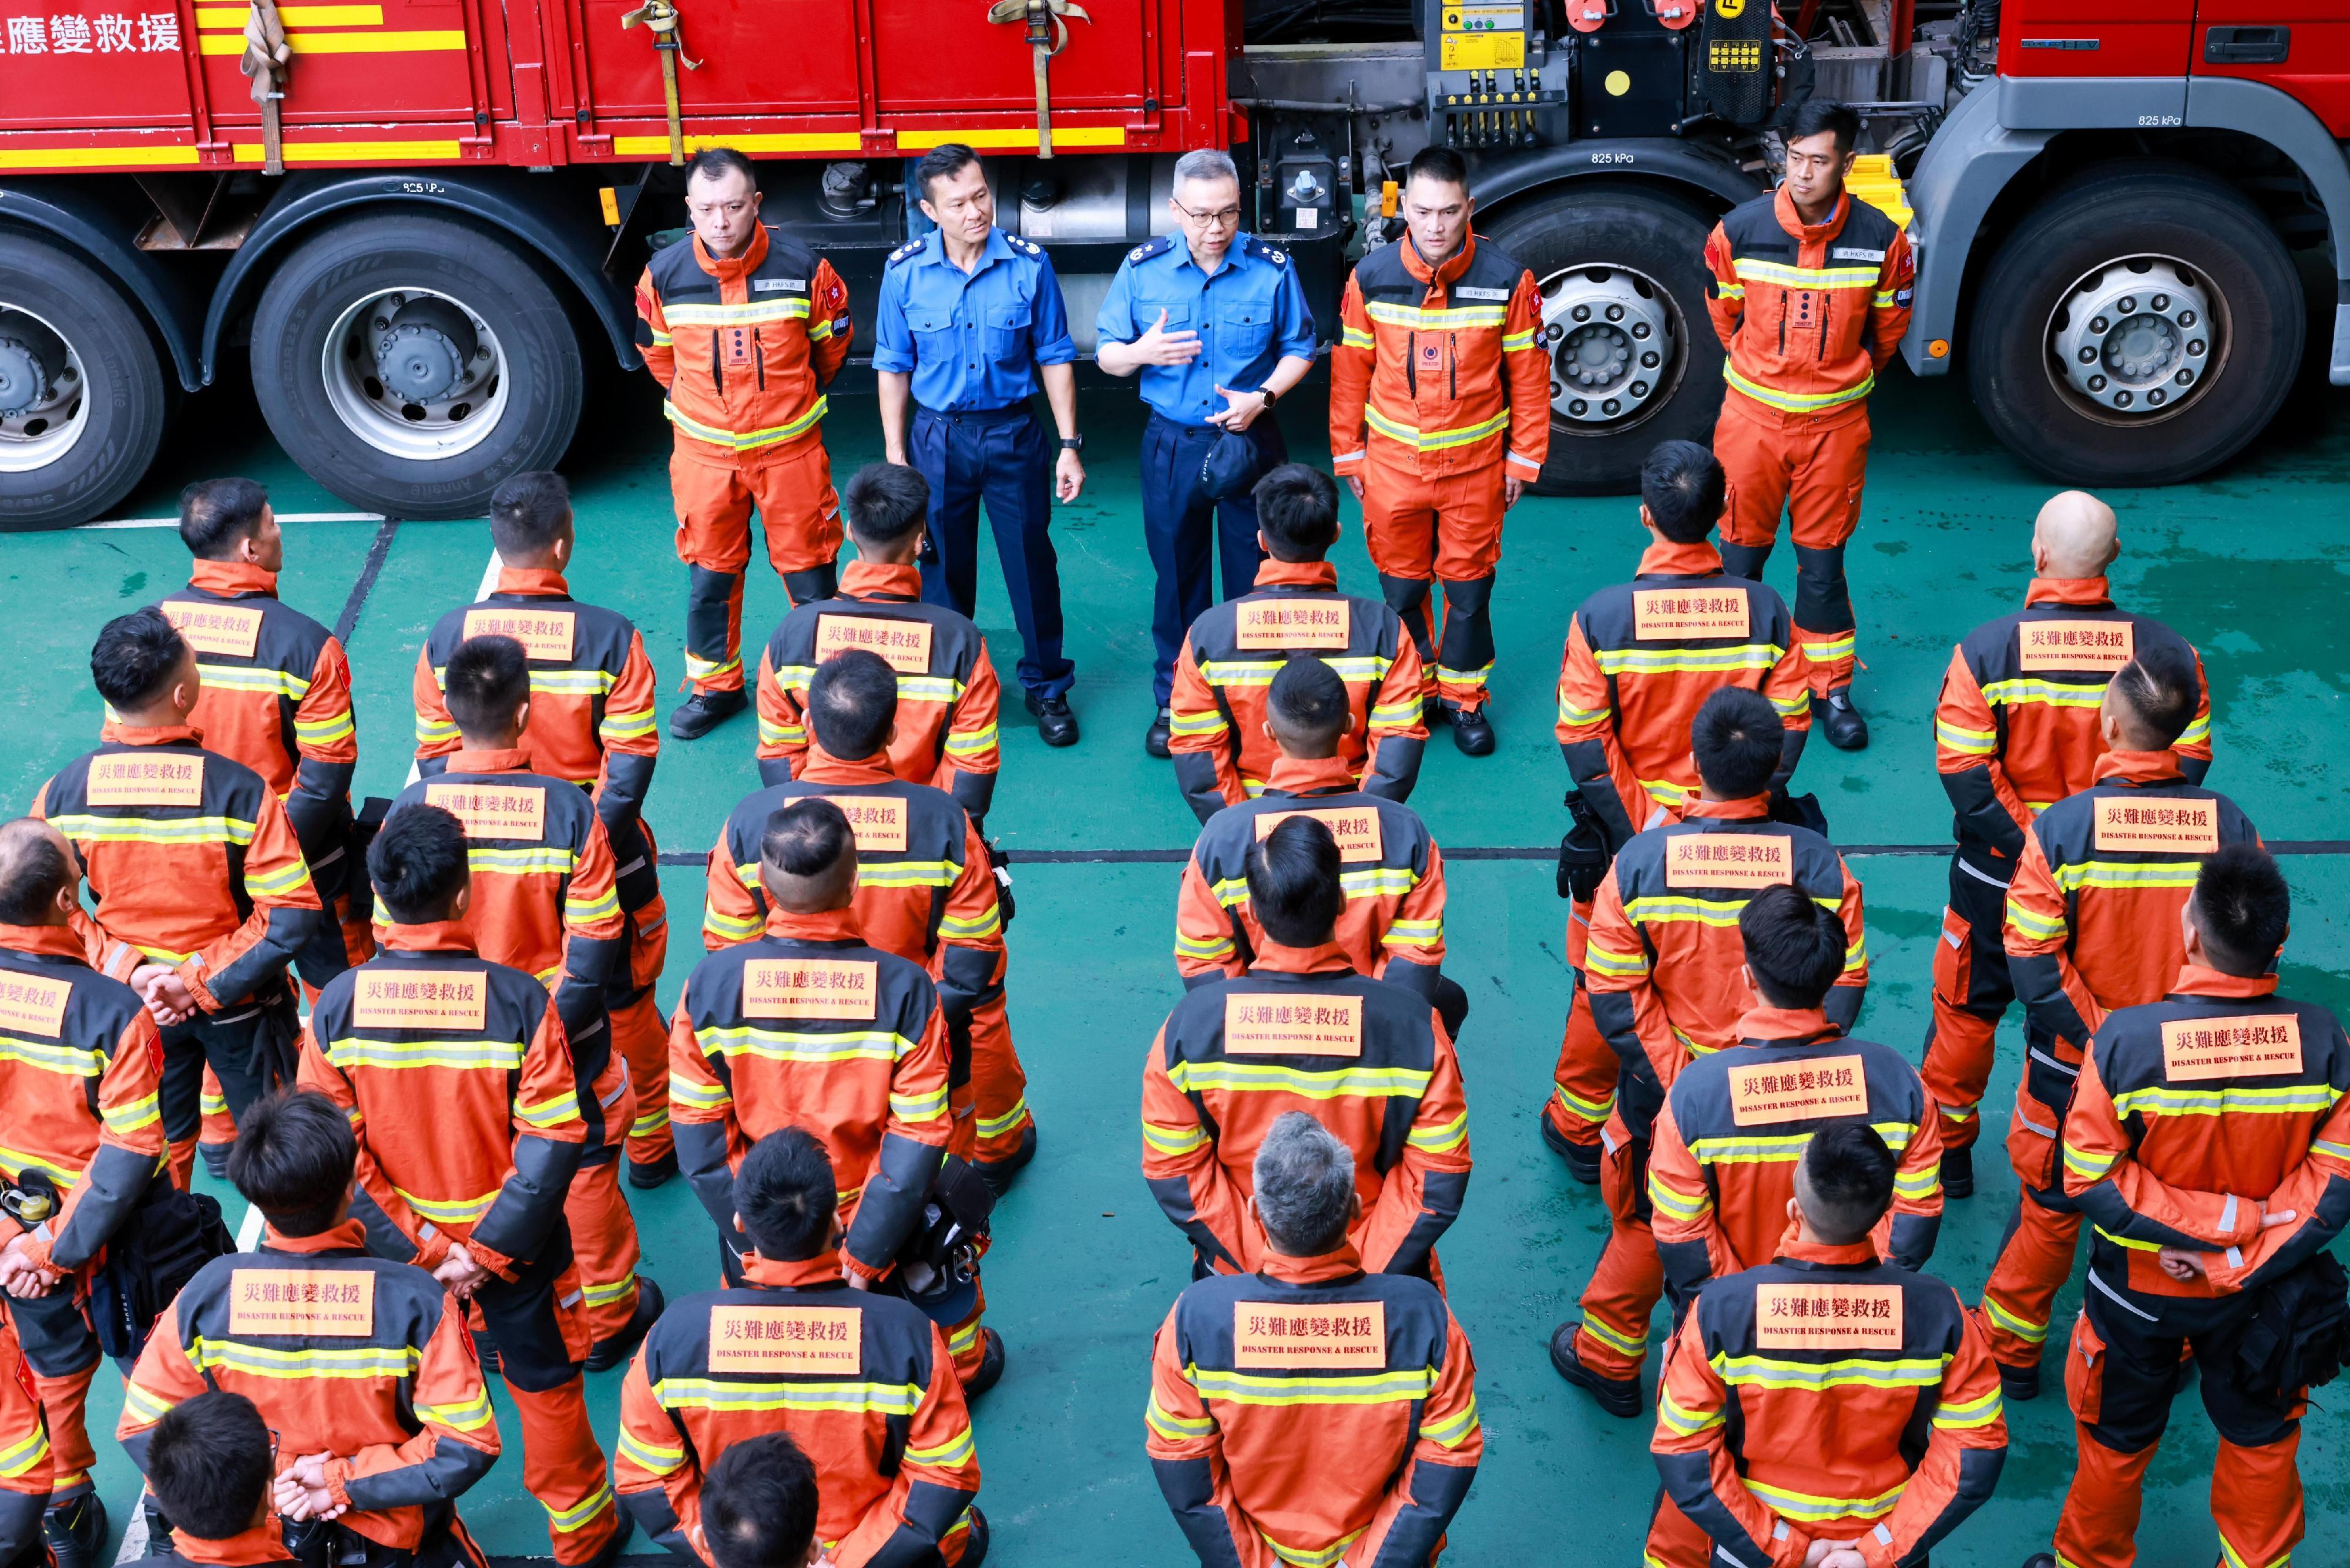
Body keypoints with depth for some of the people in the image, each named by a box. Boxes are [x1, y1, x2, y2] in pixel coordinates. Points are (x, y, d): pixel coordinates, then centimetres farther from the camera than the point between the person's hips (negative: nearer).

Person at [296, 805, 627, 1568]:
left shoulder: (338, 1005, -15)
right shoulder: (519, 1000, -22)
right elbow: (551, 1147, -21)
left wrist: (419, 1250, -10)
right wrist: (487, 1249, -14)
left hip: (396, 1249, 2)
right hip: (513, 1245, -2)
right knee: (545, 1386, 19)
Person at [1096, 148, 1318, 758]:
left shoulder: (1272, 268, -7)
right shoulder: (1142, 268, -4)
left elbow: (1299, 349, 4)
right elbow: (1106, 353, 2)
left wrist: (1261, 397, -14)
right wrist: (1141, 353, -21)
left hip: (1251, 440, -1)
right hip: (1171, 445, 1)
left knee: (1255, 576, 7)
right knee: (1177, 576, 11)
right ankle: (1175, 702, 24)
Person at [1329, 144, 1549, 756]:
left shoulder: (1505, 279, -10)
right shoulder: (1371, 277, -7)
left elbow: (1528, 373, -1)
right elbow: (1350, 371, 3)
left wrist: (1524, 457, 2)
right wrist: (1347, 453, 6)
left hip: (1475, 464, -1)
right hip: (1392, 461, 1)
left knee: (1469, 585, 9)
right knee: (1401, 586, 11)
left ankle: (1464, 696, 27)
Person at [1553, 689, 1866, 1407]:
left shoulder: (1640, 861, -18)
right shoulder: (1819, 863, -16)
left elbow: (1615, 996, -14)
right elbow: (1843, 988, -9)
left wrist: (1678, 1079, -8)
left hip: (1669, 1092, 0)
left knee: (1646, 1219, 21)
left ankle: (1608, 1358, 40)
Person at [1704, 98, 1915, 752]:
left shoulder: (1880, 239, -10)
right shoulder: (1739, 230, -10)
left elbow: (1890, 324, 9)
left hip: (1835, 422, 0)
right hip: (1752, 415, 0)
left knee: (1823, 558, 9)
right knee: (1741, 551, 9)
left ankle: (1829, 688, 23)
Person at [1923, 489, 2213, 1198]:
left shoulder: (1985, 650, -17)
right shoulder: (2167, 650, -12)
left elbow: (1966, 775, -19)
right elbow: (2187, 767, -8)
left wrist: (2030, 847, -14)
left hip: (2000, 877, -1)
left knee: (1966, 1007, 19)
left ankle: (1946, 1150, 34)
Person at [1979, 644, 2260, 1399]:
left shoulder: (2060, 829, -20)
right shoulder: (2230, 827, -14)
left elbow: (2034, 966, -19)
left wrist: (2100, 1038, -12)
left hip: (2072, 1074, -1)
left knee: (2051, 1208, 18)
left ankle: (2011, 1353, 34)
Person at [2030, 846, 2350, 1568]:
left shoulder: (2126, 1039, -28)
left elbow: (2092, 1174, -23)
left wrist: (2192, 1231, -17)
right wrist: (2242, 1256, -18)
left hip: (2139, 1290, -1)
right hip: (2260, 1293, 1)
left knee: (2116, 1438, 22)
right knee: (2261, 1436, 26)